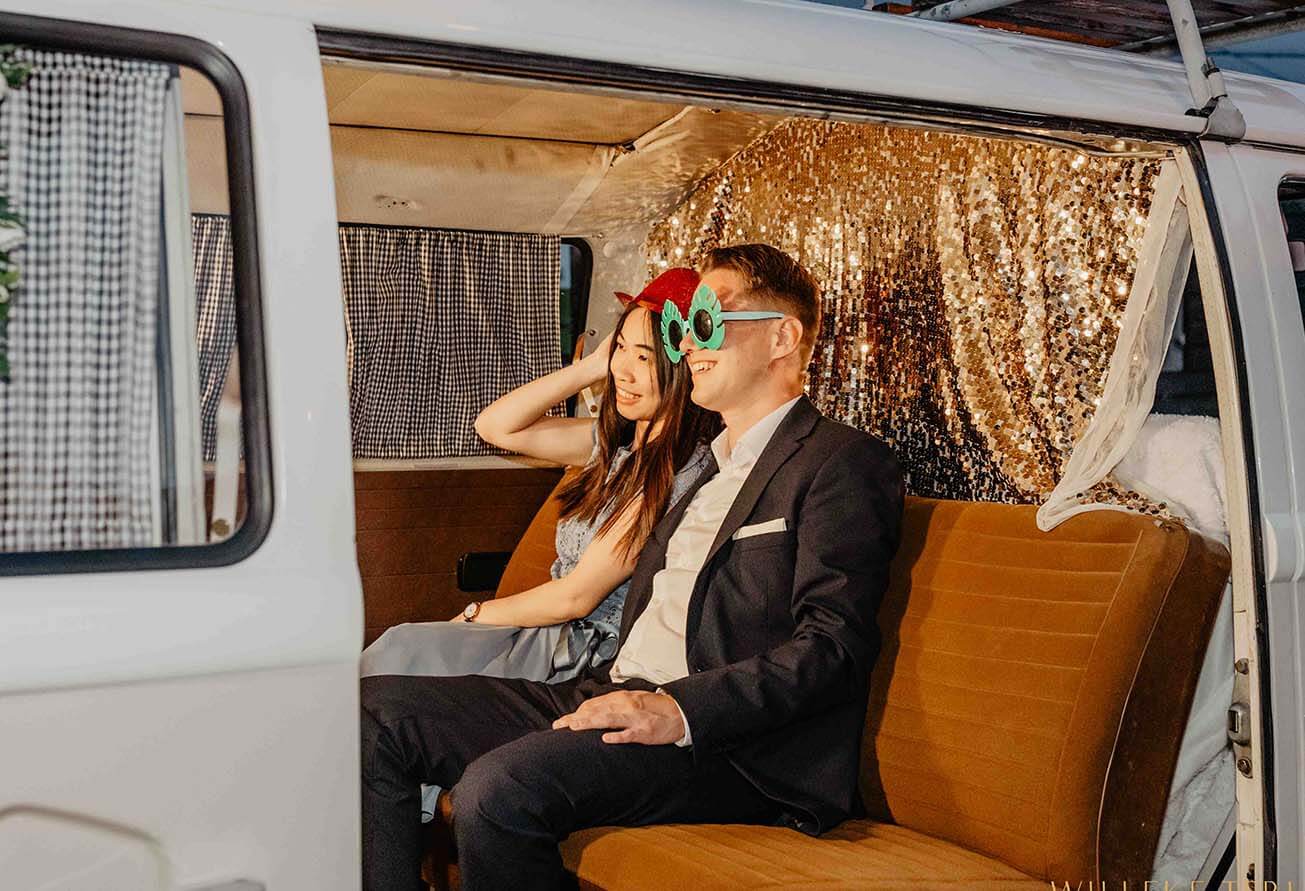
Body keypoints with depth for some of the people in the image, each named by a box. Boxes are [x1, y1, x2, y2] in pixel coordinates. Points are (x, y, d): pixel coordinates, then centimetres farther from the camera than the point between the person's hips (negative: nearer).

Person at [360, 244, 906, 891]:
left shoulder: (843, 464, -3)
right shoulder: (702, 467, 26)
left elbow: (834, 645, -15)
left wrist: (681, 709, -24)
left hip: (728, 744, -9)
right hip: (614, 695, 9)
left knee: (497, 787, -31)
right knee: (377, 715, -3)